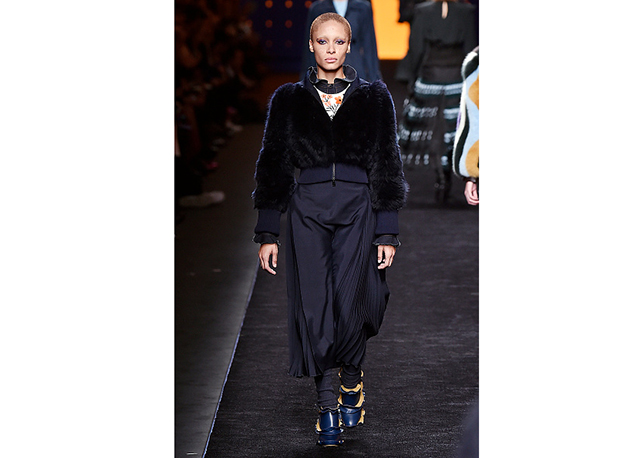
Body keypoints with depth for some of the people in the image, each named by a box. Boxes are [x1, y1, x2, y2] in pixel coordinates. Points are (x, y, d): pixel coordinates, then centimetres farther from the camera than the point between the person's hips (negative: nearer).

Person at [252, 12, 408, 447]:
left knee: (349, 305, -10)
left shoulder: (373, 98, 6)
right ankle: (327, 404, 5)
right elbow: (274, 165, 8)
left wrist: (387, 233, 0)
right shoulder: (290, 100, 8)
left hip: (358, 209, -1)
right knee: (315, 309, -6)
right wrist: (268, 232, 3)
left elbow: (386, 166, 6)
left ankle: (352, 379, 18)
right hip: (308, 210, 1)